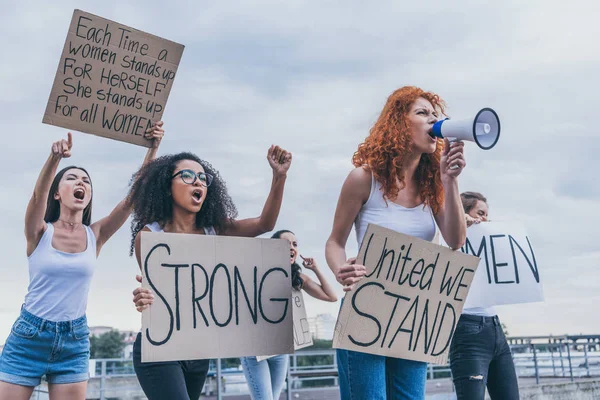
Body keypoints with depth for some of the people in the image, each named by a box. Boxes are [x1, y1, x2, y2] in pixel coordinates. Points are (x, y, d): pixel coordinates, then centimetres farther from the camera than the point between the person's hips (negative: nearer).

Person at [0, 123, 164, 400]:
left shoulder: (95, 235, 2)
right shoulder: (40, 232, -3)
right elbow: (38, 195, -25)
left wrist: (152, 148, -17)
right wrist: (55, 157, -43)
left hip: (74, 341, 2)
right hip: (28, 336, -2)